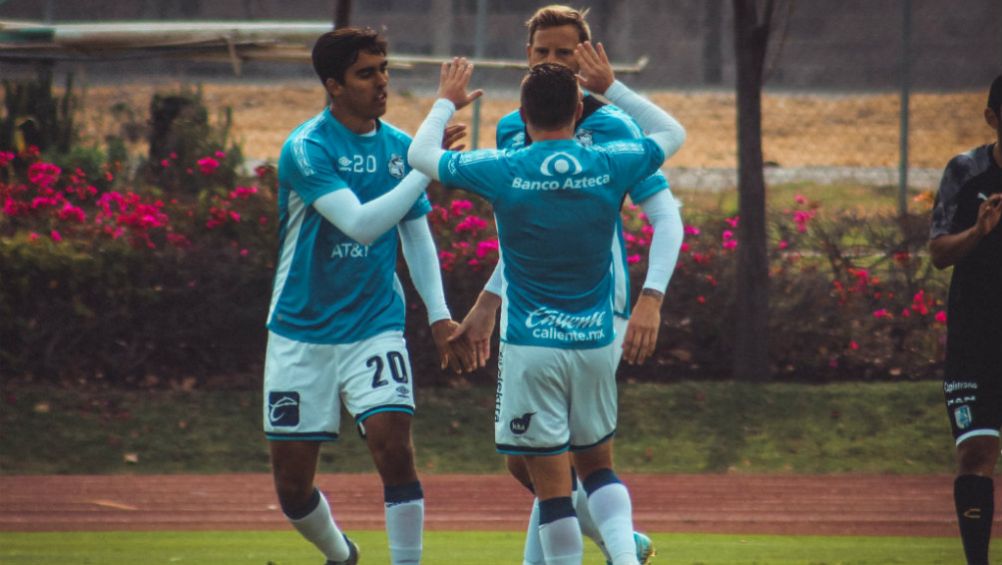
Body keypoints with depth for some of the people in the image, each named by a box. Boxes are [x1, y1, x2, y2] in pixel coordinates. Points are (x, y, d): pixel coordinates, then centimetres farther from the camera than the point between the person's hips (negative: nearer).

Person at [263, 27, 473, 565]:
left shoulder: (399, 146, 2)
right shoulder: (306, 148, -14)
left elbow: (417, 236, 13)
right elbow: (360, 223, -25)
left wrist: (439, 314, 5)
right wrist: (427, 168, -27)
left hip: (375, 326, 2)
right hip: (302, 333, -2)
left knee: (393, 443, -20)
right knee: (291, 481, 3)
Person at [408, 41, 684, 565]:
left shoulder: (502, 170, -9)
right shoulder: (610, 165, -3)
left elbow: (421, 153, 7)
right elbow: (671, 132, 18)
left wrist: (447, 102, 23)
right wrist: (611, 87, 24)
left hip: (530, 346, -3)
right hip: (595, 342, 3)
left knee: (552, 483, 0)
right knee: (597, 465, 16)